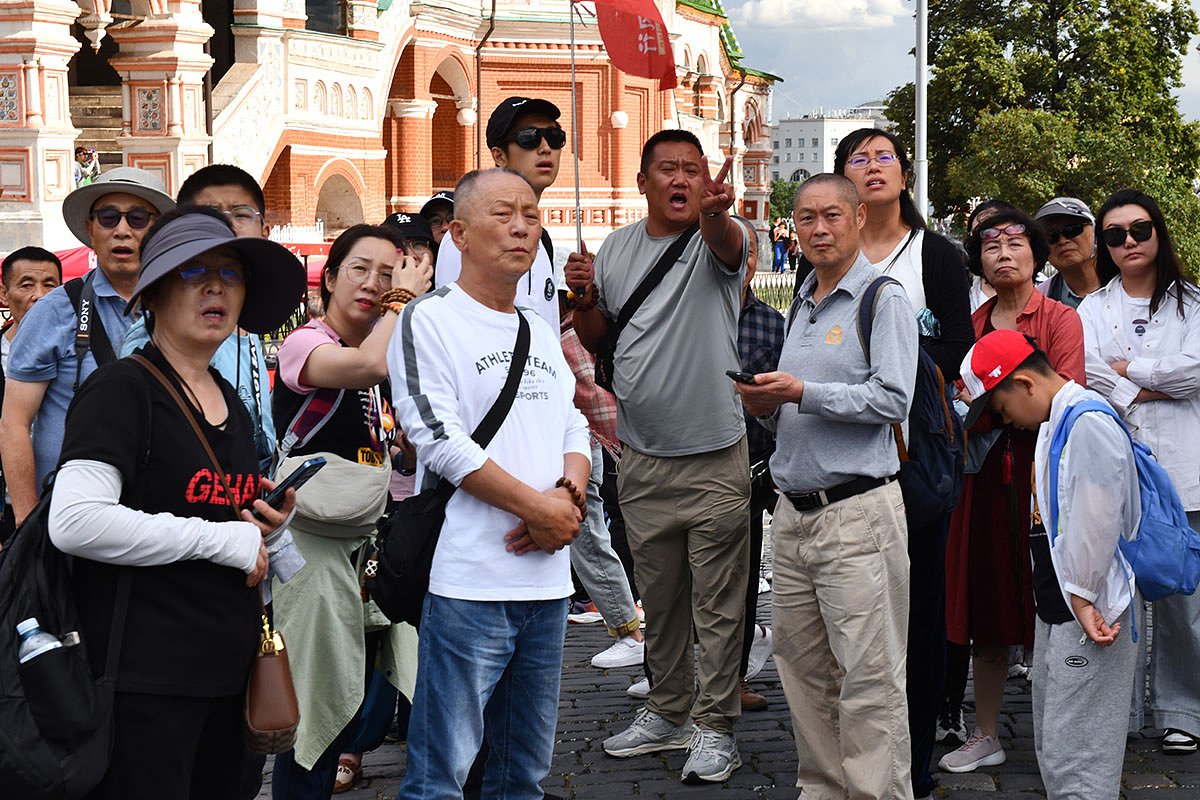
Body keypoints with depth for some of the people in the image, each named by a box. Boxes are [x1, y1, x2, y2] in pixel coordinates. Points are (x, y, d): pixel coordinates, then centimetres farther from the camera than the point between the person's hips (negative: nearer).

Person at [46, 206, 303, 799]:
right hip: (145, 677, -8)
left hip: (228, 666, 8)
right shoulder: (122, 388, -9)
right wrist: (221, 538, -17)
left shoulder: (232, 403, 15)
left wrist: (268, 529, 5)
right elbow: (75, 523, -24)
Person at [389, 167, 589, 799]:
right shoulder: (429, 320, -4)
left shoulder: (541, 333, 18)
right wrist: (539, 508, -13)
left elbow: (575, 430, 17)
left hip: (547, 577, 7)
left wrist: (569, 496, -5)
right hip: (470, 583, -7)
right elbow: (442, 440, -12)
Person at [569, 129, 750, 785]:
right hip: (642, 460, 5)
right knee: (658, 599, 17)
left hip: (715, 458, -5)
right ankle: (668, 712, 31)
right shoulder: (616, 249, 8)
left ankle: (714, 726, 14)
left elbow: (729, 245, -33)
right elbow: (593, 338, 16)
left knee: (717, 605, 2)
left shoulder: (717, 240, -7)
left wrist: (714, 212, -55)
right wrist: (584, 297, -5)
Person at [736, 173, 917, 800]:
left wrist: (802, 392, -18)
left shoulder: (884, 300, -3)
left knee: (868, 676, -6)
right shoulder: (801, 306, 20)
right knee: (801, 666, 10)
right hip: (793, 511, 8)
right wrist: (768, 407, 5)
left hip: (857, 511, -7)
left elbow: (892, 399, -14)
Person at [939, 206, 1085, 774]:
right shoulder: (972, 324, 13)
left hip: (1040, 474, -4)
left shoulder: (1061, 319, 0)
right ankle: (985, 737, 18)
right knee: (987, 608, 8)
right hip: (985, 479, 4)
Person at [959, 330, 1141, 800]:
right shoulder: (1053, 423, 14)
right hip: (1058, 605, 11)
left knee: (1076, 760, -7)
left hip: (1092, 615, -11)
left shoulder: (1089, 423, -18)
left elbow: (1096, 522, -22)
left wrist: (1082, 598, -16)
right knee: (1051, 747, 17)